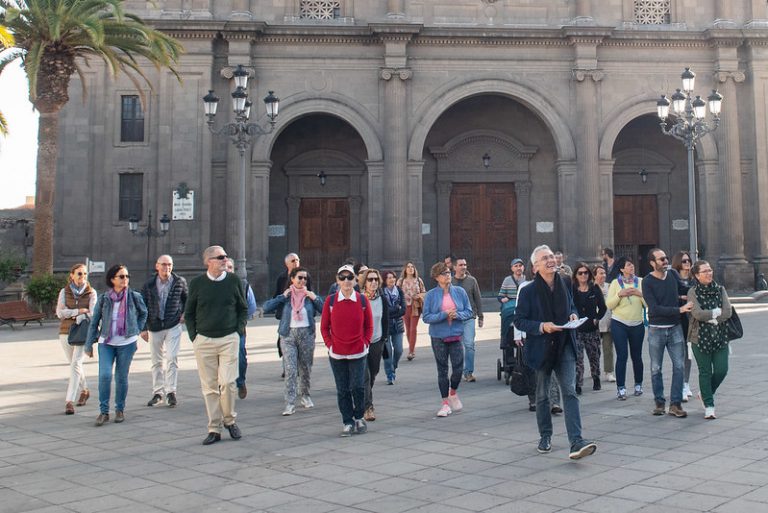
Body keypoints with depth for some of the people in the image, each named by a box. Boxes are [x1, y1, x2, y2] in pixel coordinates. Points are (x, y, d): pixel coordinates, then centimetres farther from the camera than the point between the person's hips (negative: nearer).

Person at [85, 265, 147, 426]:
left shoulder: (134, 297, -2)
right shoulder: (103, 298, -3)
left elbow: (143, 313, 18)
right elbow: (94, 322, 4)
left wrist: (137, 330, 9)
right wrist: (89, 344, 5)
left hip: (127, 343, 0)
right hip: (106, 343, 0)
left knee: (121, 377, 6)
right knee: (104, 375, -12)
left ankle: (120, 410, 23)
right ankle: (103, 411, 1)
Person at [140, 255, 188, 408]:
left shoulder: (180, 282, -1)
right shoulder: (149, 285, 0)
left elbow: (187, 298, 17)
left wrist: (184, 313, 3)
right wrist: (143, 328, 2)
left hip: (173, 326, -2)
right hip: (154, 327, 2)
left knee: (172, 358, -10)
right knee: (157, 361, 9)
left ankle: (171, 391, -2)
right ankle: (158, 392, 20)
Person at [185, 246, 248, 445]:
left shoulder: (234, 281, 3)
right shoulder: (197, 283, 2)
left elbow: (243, 308, 13)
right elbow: (189, 313, 11)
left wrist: (239, 330, 3)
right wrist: (193, 336, 3)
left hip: (229, 339, 0)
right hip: (204, 341, 1)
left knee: (227, 382, -8)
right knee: (209, 387, 4)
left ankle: (230, 421, 15)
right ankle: (214, 429, 12)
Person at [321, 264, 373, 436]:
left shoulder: (362, 300, -2)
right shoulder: (330, 301, -2)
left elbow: (369, 325, 6)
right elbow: (324, 327, 5)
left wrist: (365, 343, -4)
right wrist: (330, 345, -3)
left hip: (358, 353, -1)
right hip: (337, 354, 1)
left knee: (357, 387, -4)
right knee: (342, 390, 6)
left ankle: (359, 417, 19)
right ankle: (347, 422, 18)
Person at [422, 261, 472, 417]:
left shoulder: (459, 292, 1)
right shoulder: (431, 295, -5)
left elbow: (469, 311, 5)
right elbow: (426, 317, -8)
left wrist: (458, 315, -15)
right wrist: (444, 315, -19)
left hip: (456, 336, 1)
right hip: (438, 337, -1)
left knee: (458, 368, -2)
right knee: (442, 370, 7)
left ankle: (453, 393, 30)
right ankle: (445, 403, 20)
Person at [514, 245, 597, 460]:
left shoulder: (565, 284, 3)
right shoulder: (528, 291, -10)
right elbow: (519, 321, -7)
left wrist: (573, 315, -3)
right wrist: (541, 327, -21)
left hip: (564, 346, 2)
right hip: (541, 348, -2)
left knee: (570, 392, -9)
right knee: (542, 395, 12)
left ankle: (576, 442, -15)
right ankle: (545, 437, 29)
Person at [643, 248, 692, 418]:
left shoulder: (673, 276, 4)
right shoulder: (647, 282, -9)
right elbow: (654, 308, -17)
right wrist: (679, 309, -20)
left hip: (675, 328, 3)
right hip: (656, 329, -3)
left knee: (679, 366, -2)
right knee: (656, 368, 5)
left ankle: (675, 404, 4)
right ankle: (659, 402, 18)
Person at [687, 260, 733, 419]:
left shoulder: (720, 289, 6)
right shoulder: (693, 292, -5)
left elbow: (728, 312, -5)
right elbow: (697, 313, -18)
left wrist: (709, 318, -14)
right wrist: (717, 312, -11)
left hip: (720, 337, 4)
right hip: (700, 338, -3)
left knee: (721, 370, 3)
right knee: (705, 372, 2)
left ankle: (706, 394, 29)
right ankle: (709, 406, 10)